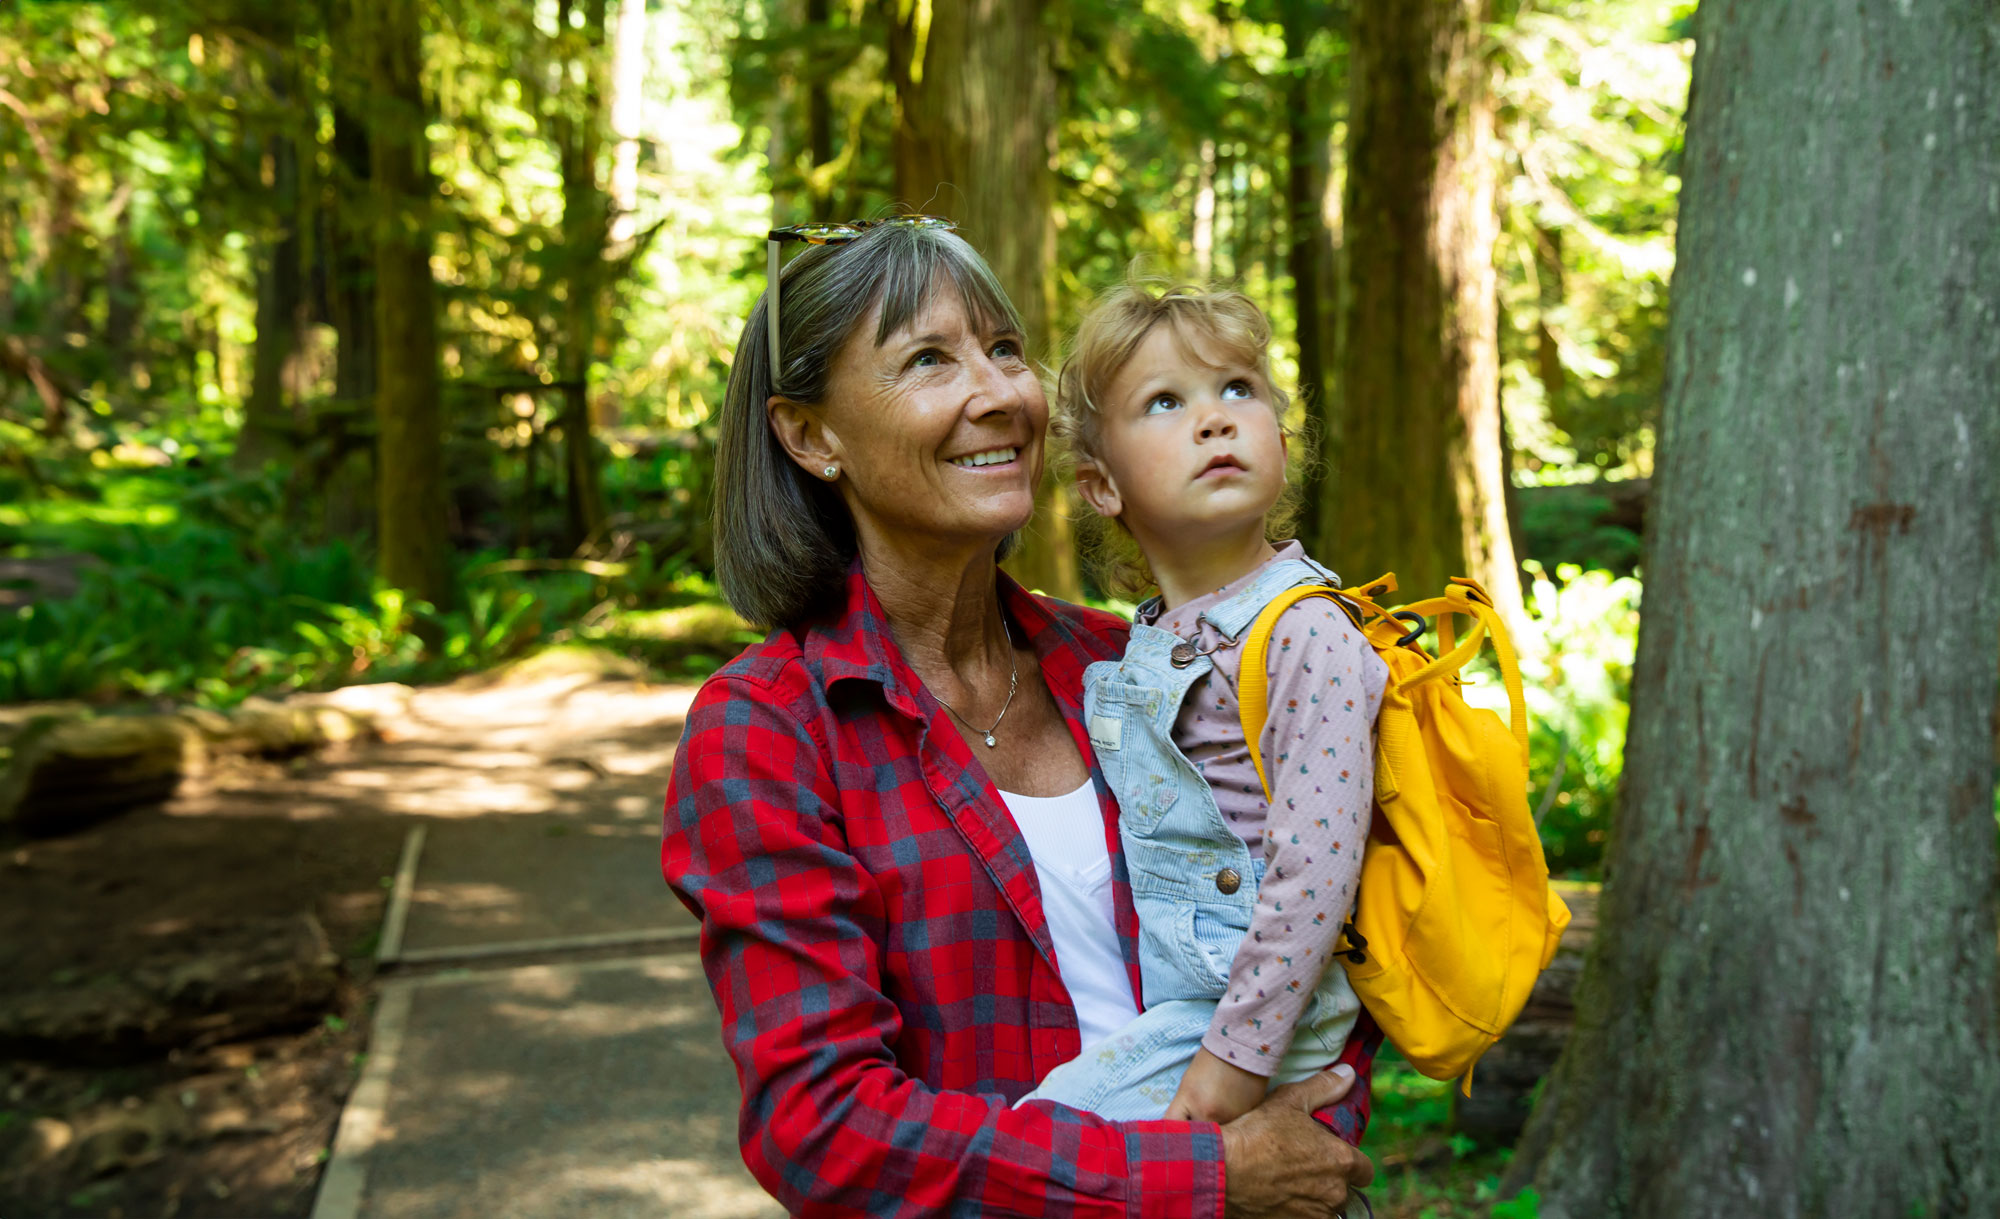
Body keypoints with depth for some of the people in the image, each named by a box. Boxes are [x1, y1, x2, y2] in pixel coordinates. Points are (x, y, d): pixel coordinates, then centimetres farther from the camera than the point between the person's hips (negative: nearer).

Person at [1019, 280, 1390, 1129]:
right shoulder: (1146, 642, 8)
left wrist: (1241, 1055, -22)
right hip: (1152, 999, 8)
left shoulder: (1305, 636, -17)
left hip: (1244, 1000, -8)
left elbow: (1317, 865, -22)